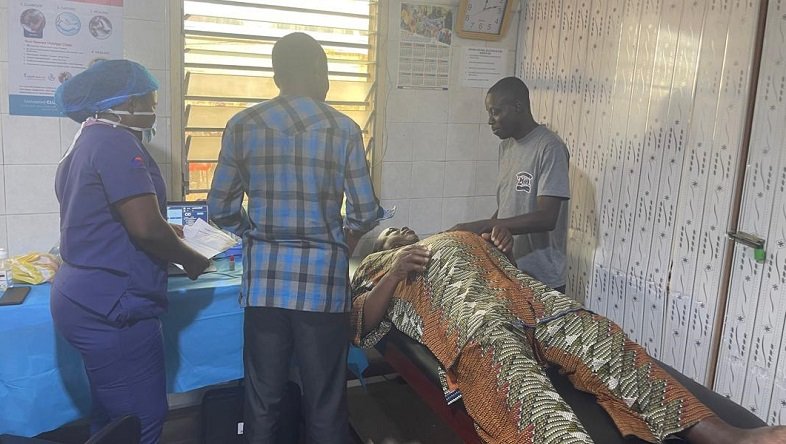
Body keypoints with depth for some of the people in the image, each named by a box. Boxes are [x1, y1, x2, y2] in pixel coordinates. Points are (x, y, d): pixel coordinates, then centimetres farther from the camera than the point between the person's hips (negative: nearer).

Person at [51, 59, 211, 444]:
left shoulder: (86, 143, 17)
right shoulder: (116, 142, -15)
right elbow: (146, 227, -23)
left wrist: (172, 242, 22)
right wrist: (191, 260, -6)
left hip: (88, 300, 11)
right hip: (110, 306, -11)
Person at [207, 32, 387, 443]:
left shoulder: (242, 125, 2)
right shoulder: (344, 129, -4)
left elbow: (220, 209, 4)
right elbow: (366, 213, -2)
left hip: (263, 277, 2)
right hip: (323, 278, -2)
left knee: (262, 397, 13)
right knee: (325, 400, 10)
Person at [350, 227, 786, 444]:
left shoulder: (457, 238, 44)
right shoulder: (376, 266, 31)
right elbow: (360, 323, 12)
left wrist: (500, 242, 13)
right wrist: (395, 272, -1)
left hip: (514, 288, 5)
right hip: (456, 306, -4)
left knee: (590, 333, -23)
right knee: (510, 366, -38)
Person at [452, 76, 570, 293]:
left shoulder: (550, 148, -17)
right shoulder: (506, 145, 9)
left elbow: (546, 218, -24)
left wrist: (483, 226, -25)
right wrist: (477, 233, 2)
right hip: (507, 271, 7)